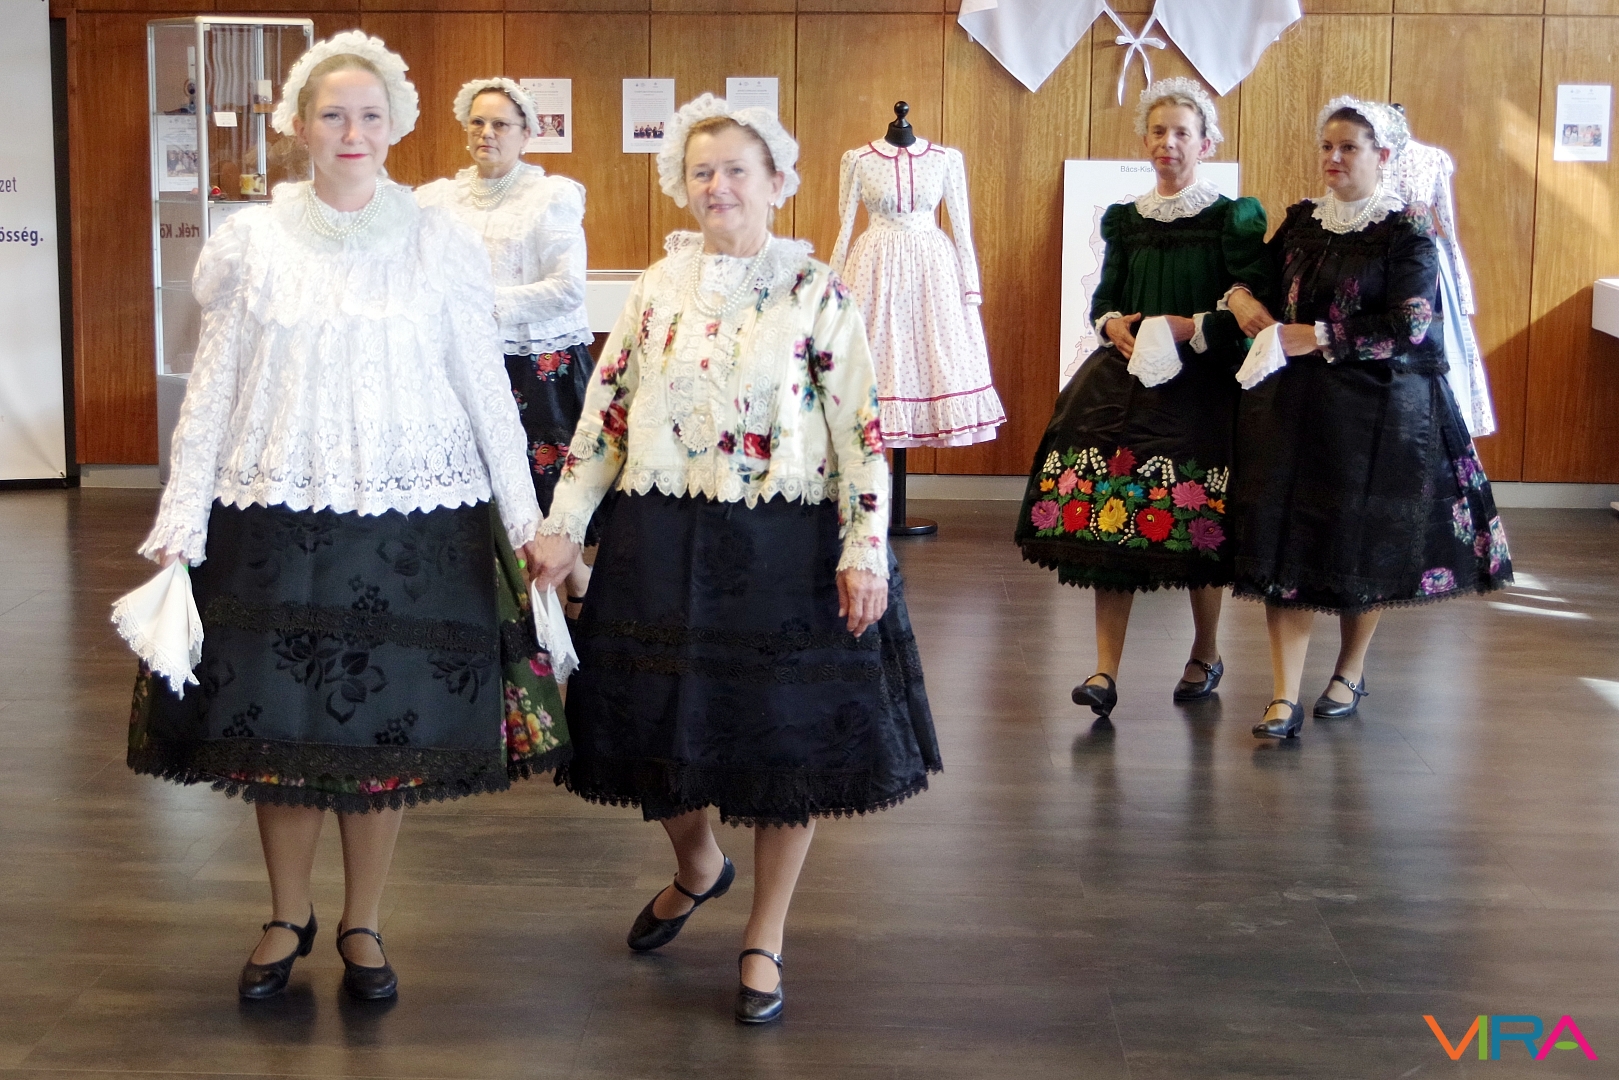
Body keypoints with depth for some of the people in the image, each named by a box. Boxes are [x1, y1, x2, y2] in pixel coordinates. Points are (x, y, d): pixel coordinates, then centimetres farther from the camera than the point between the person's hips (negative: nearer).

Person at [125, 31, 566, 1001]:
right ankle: (288, 919, 28)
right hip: (275, 517, 1)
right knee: (278, 722, 7)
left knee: (390, 727, 5)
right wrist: (179, 526, 1)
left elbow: (487, 392, 3)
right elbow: (211, 394, 6)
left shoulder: (441, 245, 1)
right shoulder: (251, 242, 3)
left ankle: (363, 924, 24)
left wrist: (527, 520, 1)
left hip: (412, 519, -1)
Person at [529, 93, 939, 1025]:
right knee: (666, 718, 11)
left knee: (790, 733, 3)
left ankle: (765, 937, 22)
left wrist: (865, 551, -12)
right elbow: (605, 414, 9)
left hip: (784, 545, -3)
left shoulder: (815, 291, -3)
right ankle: (697, 868, 43)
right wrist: (563, 526, 4)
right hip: (664, 540, 3)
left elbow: (862, 428, -6)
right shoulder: (659, 288, 7)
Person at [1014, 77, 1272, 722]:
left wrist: (1193, 328, -16)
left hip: (1200, 385, -3)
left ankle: (1206, 654, 23)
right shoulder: (1124, 220, 13)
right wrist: (1112, 325, -4)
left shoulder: (1233, 219, 0)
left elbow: (1254, 309, -5)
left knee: (1197, 524, 1)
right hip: (1123, 381, 4)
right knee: (1109, 521, -6)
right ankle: (1105, 670, -5)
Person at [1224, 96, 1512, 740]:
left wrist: (1321, 338, -18)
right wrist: (1240, 297, -1)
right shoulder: (1303, 220, 10)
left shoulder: (1408, 230, -6)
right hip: (1292, 403, 4)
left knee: (1363, 543, 7)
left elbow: (1408, 328, -15)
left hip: (1379, 409, -4)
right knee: (1284, 540, -3)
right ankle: (1284, 698, -1)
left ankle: (1351, 673, 29)